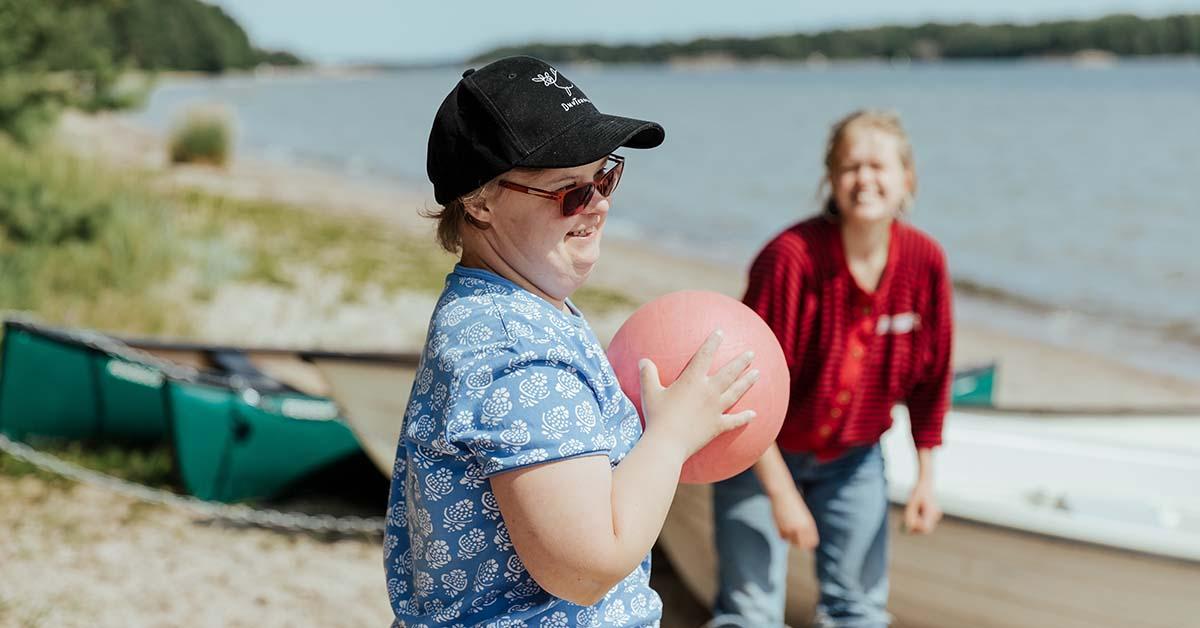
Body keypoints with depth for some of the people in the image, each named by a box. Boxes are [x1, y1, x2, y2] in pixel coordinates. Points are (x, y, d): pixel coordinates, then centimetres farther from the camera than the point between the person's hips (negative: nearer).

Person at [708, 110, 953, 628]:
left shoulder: (925, 260, -14)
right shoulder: (790, 257, -28)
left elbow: (930, 375, 0)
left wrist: (926, 478, 5)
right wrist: (781, 493, -22)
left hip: (853, 457, 5)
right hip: (764, 453, -4)